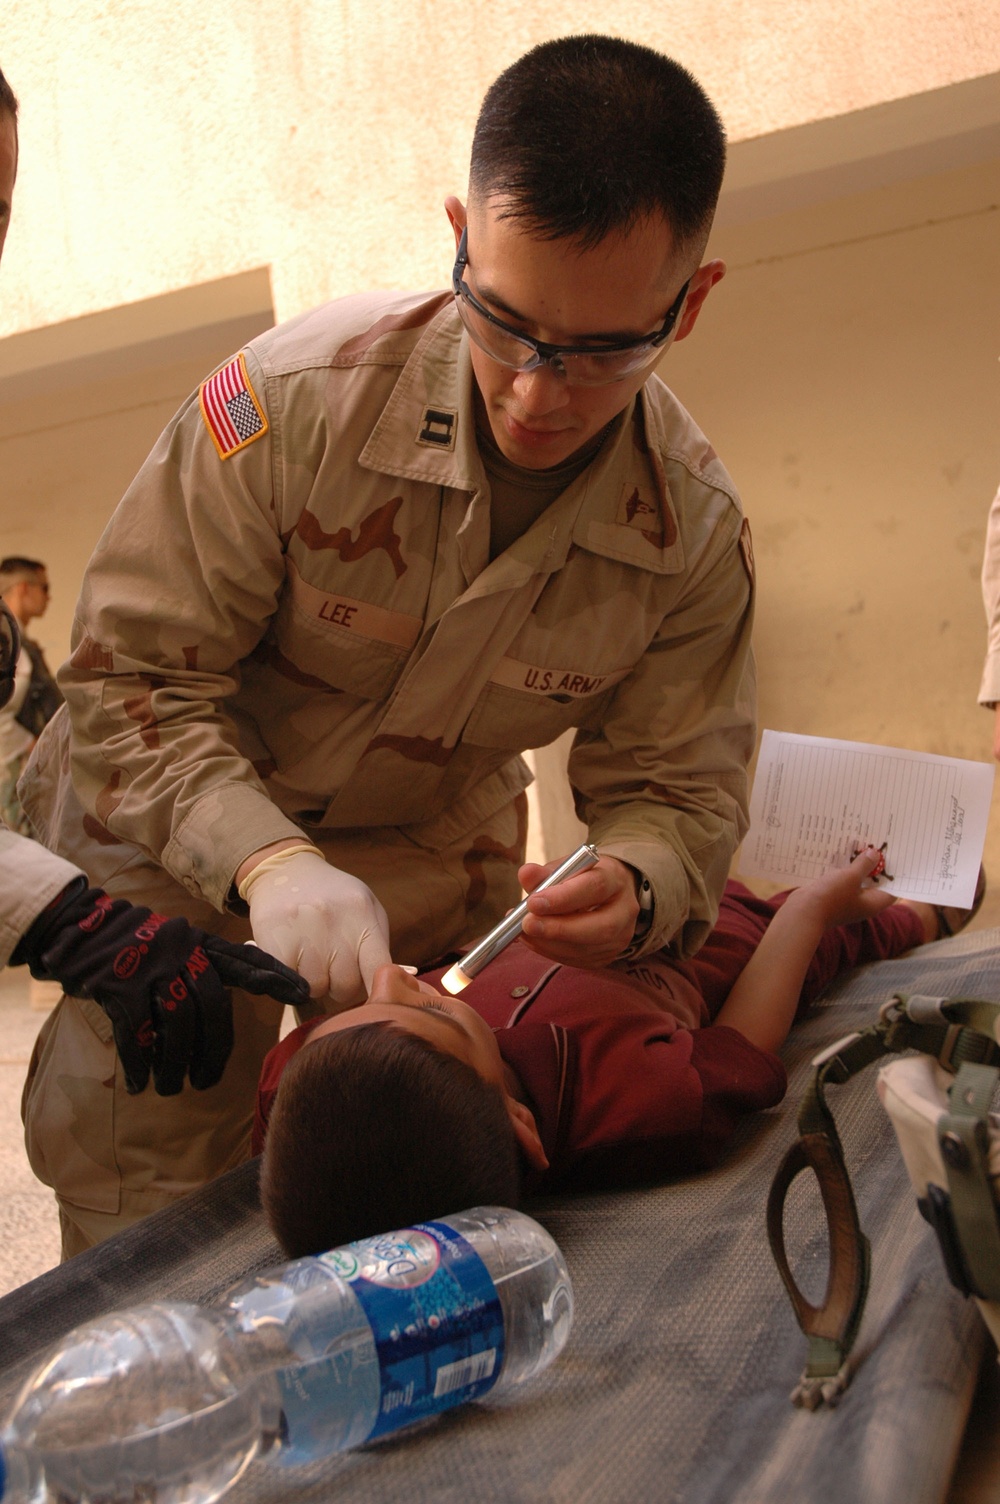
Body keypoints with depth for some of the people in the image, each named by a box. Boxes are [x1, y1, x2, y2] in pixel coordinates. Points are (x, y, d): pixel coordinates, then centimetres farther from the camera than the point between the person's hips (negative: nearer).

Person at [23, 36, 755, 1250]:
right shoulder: (297, 395, -27)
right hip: (184, 843, -2)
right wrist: (265, 861, -39)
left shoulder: (696, 534, -17)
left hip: (436, 863, 3)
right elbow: (128, 673, -23)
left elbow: (676, 793, -9)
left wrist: (634, 888, -34)